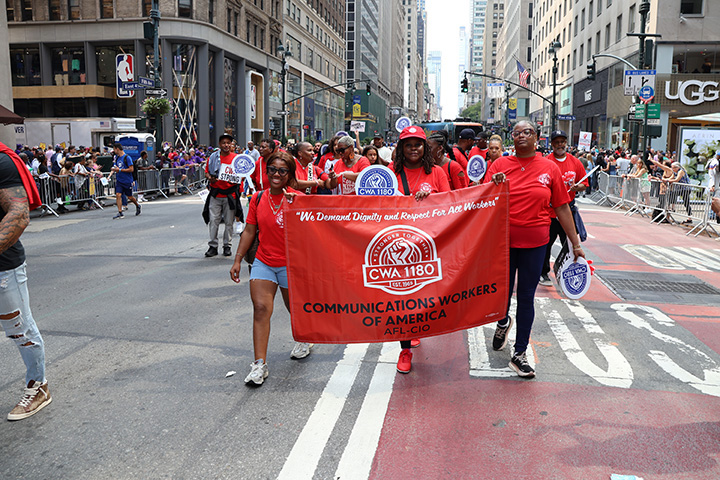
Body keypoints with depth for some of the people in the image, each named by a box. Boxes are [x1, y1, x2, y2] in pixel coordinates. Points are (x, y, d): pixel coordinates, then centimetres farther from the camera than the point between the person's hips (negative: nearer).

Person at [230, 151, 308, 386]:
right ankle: (259, 363, -4)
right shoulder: (258, 198, 3)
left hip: (291, 264, -3)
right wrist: (238, 260, 7)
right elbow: (250, 230, 9)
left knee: (295, 308, 13)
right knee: (261, 308, -8)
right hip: (263, 262, 3)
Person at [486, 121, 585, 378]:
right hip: (503, 240, 0)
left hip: (535, 243, 0)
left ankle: (520, 354, 19)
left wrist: (575, 243, 5)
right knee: (502, 290, 11)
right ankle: (503, 322, 47)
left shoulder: (549, 168, 2)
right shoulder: (500, 164, 0)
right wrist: (495, 186, -20)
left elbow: (562, 207, 5)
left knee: (526, 297, 6)